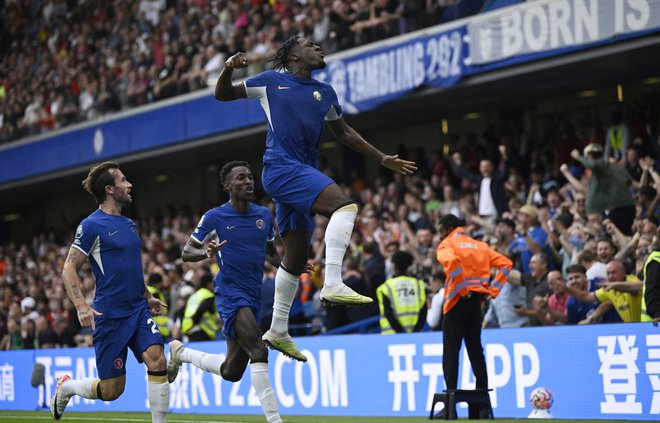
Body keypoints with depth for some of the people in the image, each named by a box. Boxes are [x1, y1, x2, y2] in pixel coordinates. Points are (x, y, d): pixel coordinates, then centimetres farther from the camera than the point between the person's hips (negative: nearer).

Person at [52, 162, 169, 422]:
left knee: (156, 360, -17)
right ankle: (66, 386, 29)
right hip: (109, 316, -6)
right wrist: (82, 307, -21)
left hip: (138, 309, 6)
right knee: (111, 389, 0)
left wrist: (147, 296, 23)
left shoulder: (129, 224, 14)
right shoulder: (92, 225, -9)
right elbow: (69, 269, -10)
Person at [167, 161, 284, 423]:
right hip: (230, 293, -6)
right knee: (259, 351, -24)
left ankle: (180, 353, 36)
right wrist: (207, 252, -24)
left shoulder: (264, 215, 9)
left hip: (253, 296, 6)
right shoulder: (214, 217, -5)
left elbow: (271, 253, 22)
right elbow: (186, 253, -1)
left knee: (231, 372, 12)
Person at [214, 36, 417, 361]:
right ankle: (332, 285, -34)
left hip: (302, 174, 7)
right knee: (345, 205, -27)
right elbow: (222, 94, 13)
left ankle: (277, 331, 20)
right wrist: (228, 69, -9)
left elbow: (344, 133, 30)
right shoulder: (271, 81, 6)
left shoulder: (325, 93, 19)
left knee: (297, 257, 11)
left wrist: (383, 159, 26)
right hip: (280, 167, -7)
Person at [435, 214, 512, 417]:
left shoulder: (448, 244, -1)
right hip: (476, 302, 6)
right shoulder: (480, 246, 17)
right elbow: (506, 263, 9)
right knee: (476, 351, 10)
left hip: (457, 301, -6)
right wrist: (493, 289, 4)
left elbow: (452, 261, -24)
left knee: (451, 352, -3)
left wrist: (461, 289, -16)